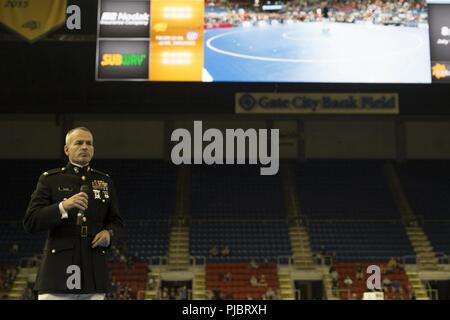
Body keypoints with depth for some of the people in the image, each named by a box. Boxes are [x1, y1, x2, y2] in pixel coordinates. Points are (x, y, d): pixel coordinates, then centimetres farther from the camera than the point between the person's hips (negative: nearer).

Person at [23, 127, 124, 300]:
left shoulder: (105, 181, 15)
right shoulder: (50, 179, 4)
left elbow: (117, 222, 20)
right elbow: (30, 222, -4)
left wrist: (109, 233, -4)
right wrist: (63, 206, -18)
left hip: (94, 275, 3)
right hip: (58, 274, -3)